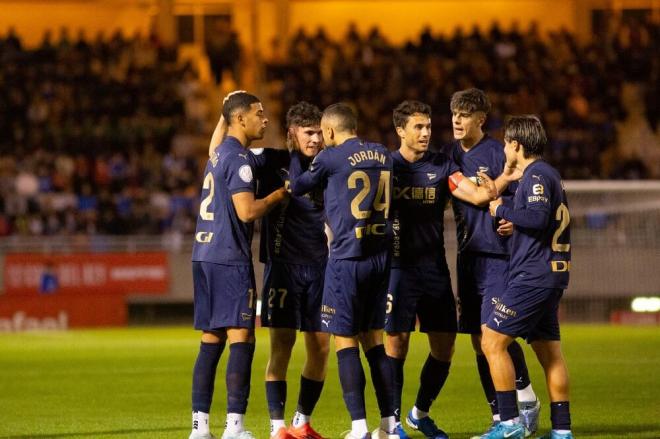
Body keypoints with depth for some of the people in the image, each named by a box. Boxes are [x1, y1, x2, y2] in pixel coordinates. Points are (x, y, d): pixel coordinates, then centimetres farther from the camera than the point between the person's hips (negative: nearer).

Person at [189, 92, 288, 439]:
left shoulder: (217, 155, 15)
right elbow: (246, 211, -18)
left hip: (204, 254, 9)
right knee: (241, 339, -8)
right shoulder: (238, 158, -12)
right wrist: (278, 195, -4)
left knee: (211, 339, 10)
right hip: (230, 258, -9)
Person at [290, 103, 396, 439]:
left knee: (345, 341, 0)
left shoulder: (330, 158, -8)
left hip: (347, 258, -6)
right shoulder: (383, 155, 9)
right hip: (381, 257, 6)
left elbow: (298, 188, 6)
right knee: (373, 338, 14)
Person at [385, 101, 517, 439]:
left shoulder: (441, 166, 6)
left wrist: (507, 176, -19)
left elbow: (478, 196, -4)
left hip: (435, 269, 4)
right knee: (396, 343, -5)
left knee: (444, 346, 4)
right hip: (399, 268, -4)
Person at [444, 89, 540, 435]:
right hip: (467, 254, 7)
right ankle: (501, 416, 13)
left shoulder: (498, 154, -7)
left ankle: (527, 400, 4)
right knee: (479, 339, 6)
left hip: (497, 254, -7)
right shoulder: (451, 155, 11)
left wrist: (514, 221, -24)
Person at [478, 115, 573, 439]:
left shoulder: (537, 175, -12)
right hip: (553, 275, 10)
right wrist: (514, 223, 14)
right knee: (549, 353, 10)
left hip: (533, 276, -10)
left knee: (492, 341, -7)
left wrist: (503, 211, -12)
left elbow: (537, 218, -26)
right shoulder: (547, 174, 18)